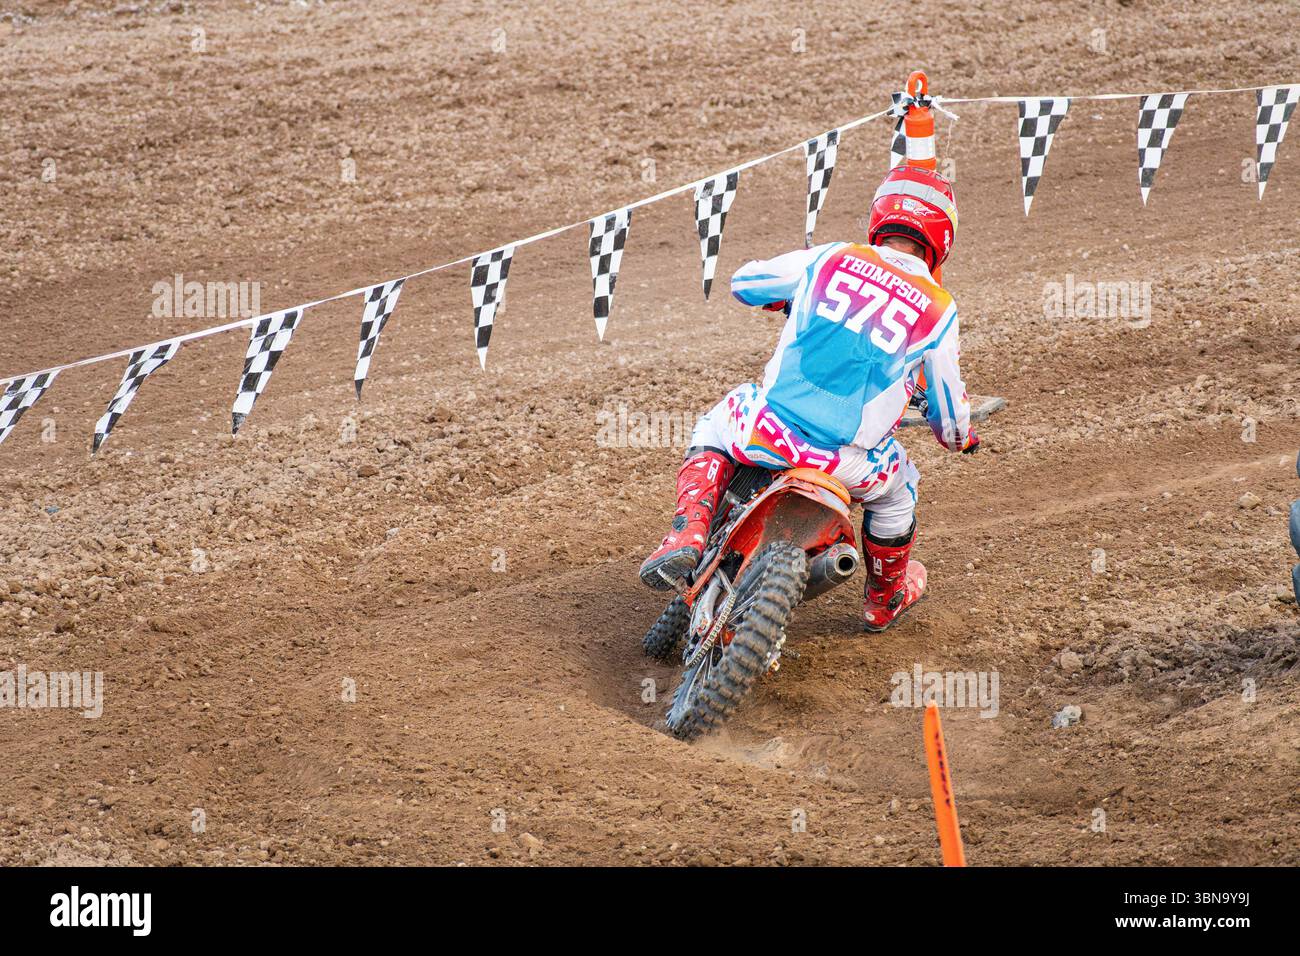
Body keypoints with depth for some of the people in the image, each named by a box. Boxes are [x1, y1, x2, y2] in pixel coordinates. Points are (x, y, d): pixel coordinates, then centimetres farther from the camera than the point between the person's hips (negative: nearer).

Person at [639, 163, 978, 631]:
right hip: (846, 460, 0)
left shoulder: (832, 259, 8)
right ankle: (885, 598, 55)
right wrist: (960, 435, 40)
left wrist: (791, 297, 44)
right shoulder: (939, 309, 5)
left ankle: (688, 533, 11)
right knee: (896, 488, 34)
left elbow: (743, 281, 23)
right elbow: (948, 412, 15)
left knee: (715, 428, 34)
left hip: (768, 431, 0)